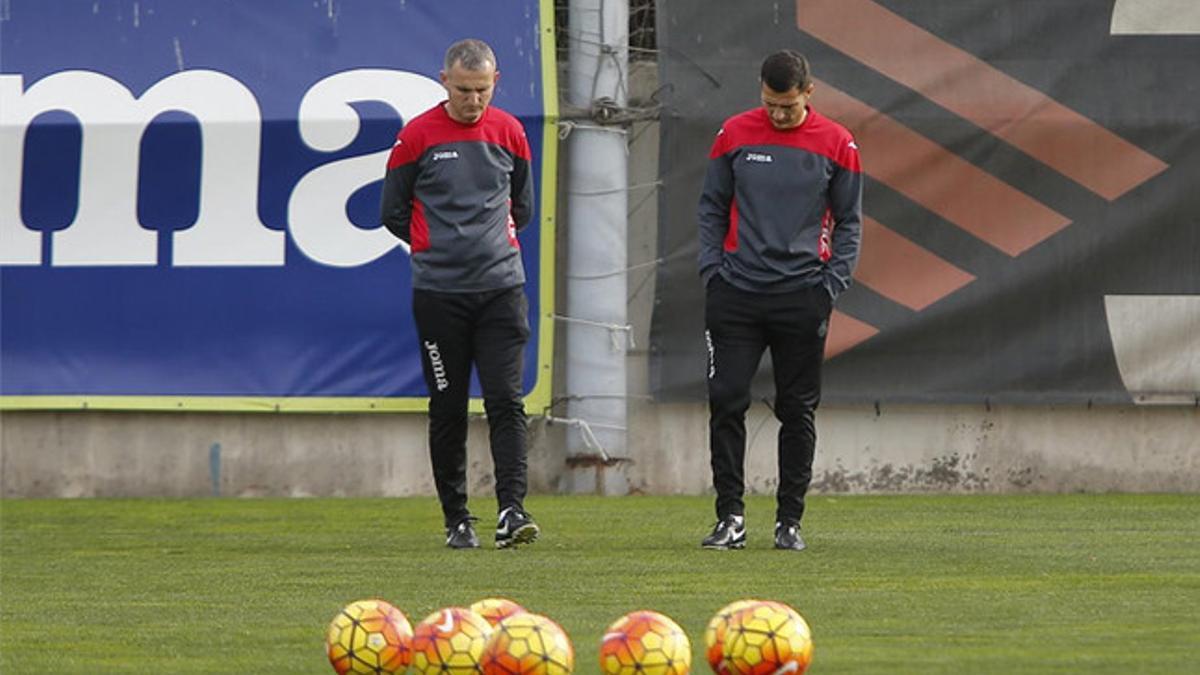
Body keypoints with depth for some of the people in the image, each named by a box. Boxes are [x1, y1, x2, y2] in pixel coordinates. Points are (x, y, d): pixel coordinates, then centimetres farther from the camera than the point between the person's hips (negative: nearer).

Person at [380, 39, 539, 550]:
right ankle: (456, 519, 11)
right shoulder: (417, 136, -2)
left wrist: (491, 238, 12)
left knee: (506, 401, -9)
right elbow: (393, 211, 6)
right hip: (438, 291, -1)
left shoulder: (509, 133, 6)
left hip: (501, 287, 1)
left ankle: (511, 510, -13)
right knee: (448, 408, 3)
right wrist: (437, 245, 7)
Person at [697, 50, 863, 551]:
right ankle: (730, 518, 0)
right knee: (726, 402, -5)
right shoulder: (735, 135, 4)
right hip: (736, 292, 1)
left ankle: (790, 520, 11)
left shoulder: (835, 144, 2)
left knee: (798, 411, 3)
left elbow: (849, 221, 8)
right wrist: (711, 270, 1)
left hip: (803, 296, -1)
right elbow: (712, 208, 11)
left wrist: (832, 284, -2)